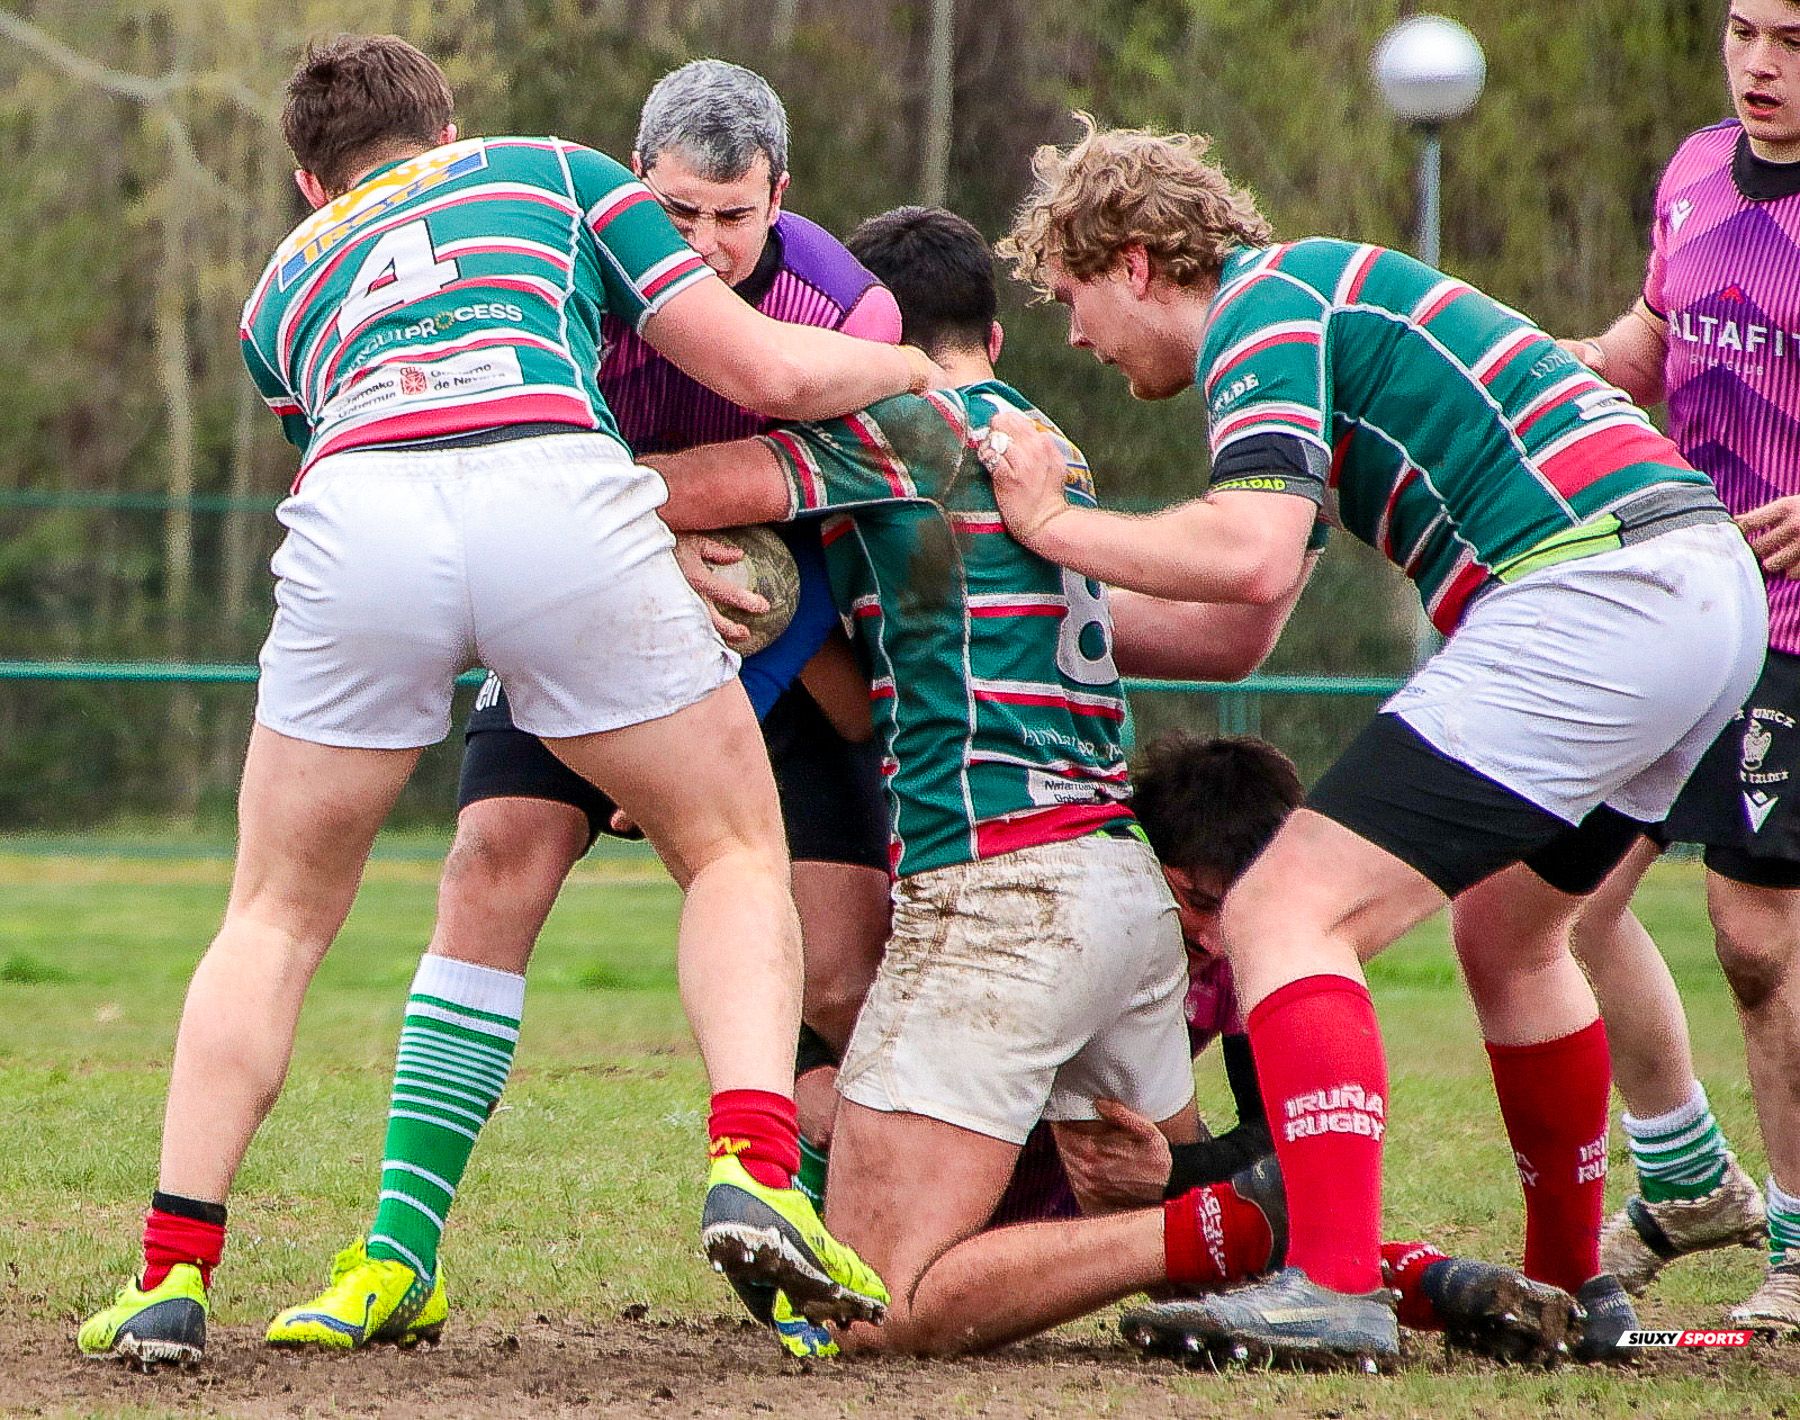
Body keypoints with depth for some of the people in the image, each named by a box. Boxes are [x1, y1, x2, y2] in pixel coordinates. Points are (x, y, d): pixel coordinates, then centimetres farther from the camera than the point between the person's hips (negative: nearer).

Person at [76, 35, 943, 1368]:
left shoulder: (283, 287, 38)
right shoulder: (553, 169, 33)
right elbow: (766, 370, 26)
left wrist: (671, 565, 43)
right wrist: (920, 364, 45)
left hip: (359, 517, 1)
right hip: (563, 492, -1)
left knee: (278, 915, 21)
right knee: (736, 853, 19)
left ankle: (173, 1274, 11)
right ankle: (753, 1174, -4)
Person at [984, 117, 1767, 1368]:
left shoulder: (1263, 310, -2)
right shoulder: (1313, 297, 28)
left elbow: (1252, 557, -19)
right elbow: (1234, 635, 31)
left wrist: (1053, 525, -6)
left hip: (1589, 595, -10)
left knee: (1287, 913, -12)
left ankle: (1335, 1284, -23)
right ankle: (1572, 1291, 38)